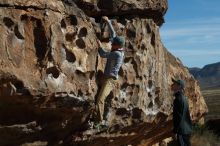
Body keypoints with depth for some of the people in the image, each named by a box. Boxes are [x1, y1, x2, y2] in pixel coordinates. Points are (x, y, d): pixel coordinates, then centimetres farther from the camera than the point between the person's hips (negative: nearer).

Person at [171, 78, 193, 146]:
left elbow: (178, 117, -21)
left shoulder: (178, 99, -18)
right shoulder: (183, 98, 12)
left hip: (182, 131, -10)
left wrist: (175, 131, -18)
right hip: (187, 130, 10)